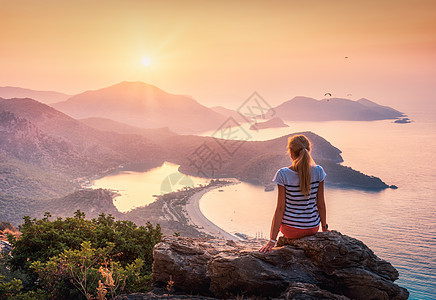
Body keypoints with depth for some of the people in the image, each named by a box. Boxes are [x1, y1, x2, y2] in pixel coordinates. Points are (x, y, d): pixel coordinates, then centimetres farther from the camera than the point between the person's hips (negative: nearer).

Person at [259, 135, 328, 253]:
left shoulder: (283, 174, -18)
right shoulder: (318, 171, -12)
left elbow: (280, 208, -17)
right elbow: (321, 204, -5)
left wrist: (272, 240, -12)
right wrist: (324, 227, 12)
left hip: (290, 230, -2)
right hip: (313, 228, 2)